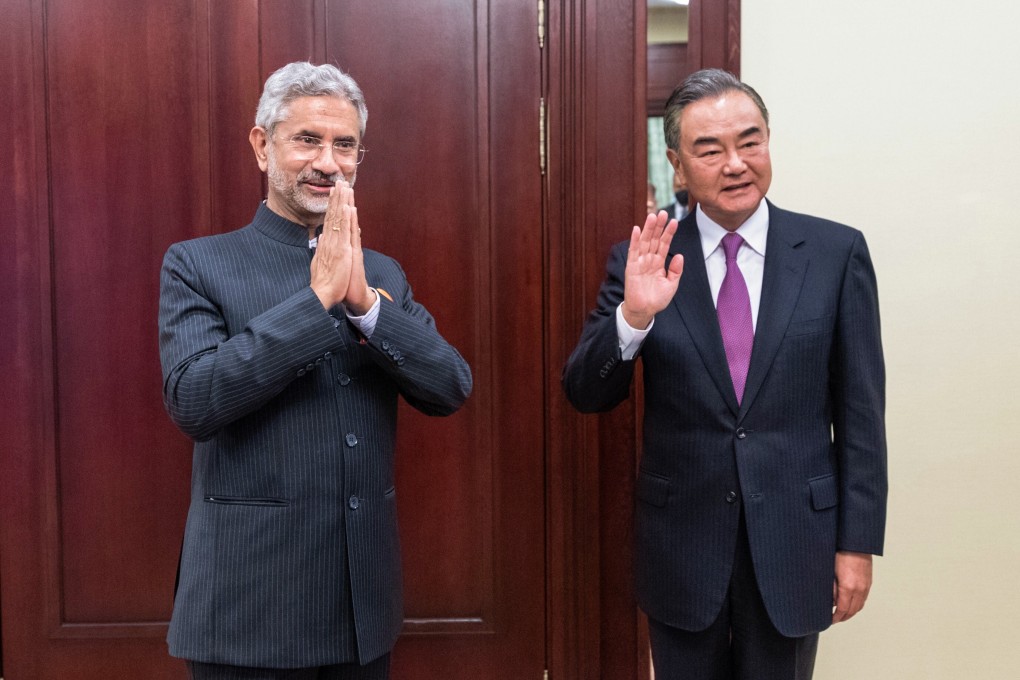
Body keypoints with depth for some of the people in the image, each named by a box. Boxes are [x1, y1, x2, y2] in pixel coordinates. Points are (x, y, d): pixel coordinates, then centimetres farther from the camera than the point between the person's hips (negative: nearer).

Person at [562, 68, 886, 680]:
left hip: (793, 542, 0)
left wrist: (858, 543, -2)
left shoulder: (836, 252, -4)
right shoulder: (644, 261, -4)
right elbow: (586, 395, -6)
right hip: (680, 544, 1)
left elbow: (861, 411, -2)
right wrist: (633, 316, -23)